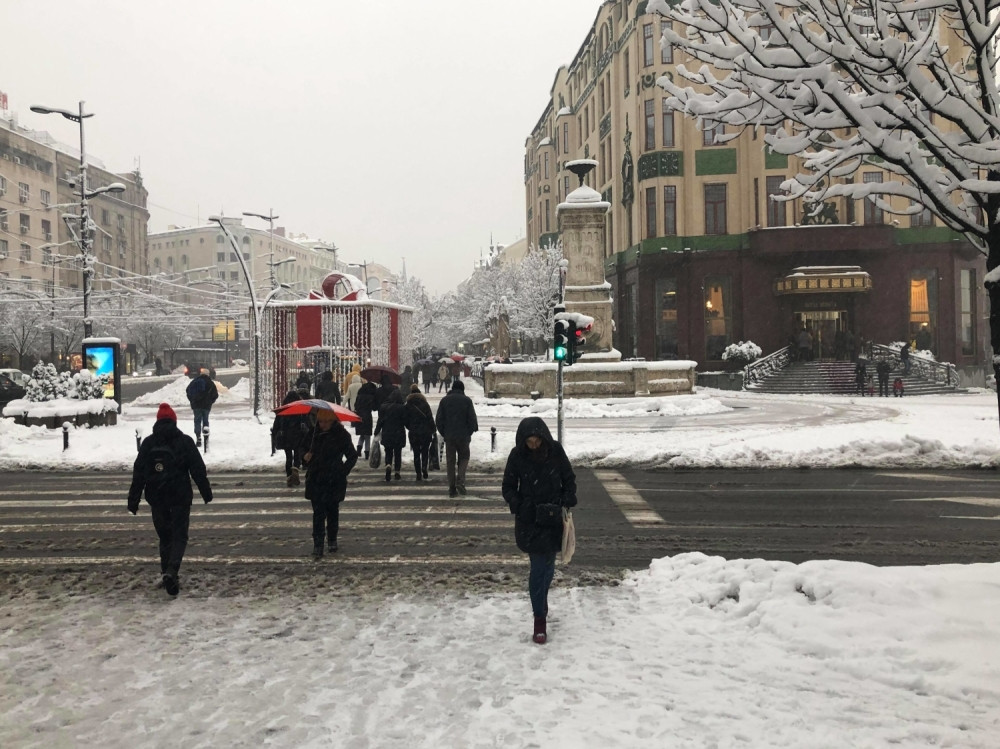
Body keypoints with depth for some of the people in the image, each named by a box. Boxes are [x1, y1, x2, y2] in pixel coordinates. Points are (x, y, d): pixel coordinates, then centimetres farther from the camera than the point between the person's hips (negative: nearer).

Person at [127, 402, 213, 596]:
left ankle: (166, 573, 17)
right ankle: (172, 571, -18)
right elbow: (198, 469, -3)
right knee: (179, 535, 2)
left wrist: (133, 499, 6)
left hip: (156, 498, 2)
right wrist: (206, 492, 6)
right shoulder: (185, 441, -4)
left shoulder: (148, 443, 2)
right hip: (180, 496, -2)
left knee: (164, 535, 15)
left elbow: (138, 473, 2)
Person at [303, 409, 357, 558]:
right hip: (316, 479, 2)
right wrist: (305, 455, -3)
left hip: (334, 480, -2)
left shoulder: (341, 435, -8)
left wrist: (342, 472, -13)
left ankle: (332, 540, 30)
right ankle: (317, 545, -1)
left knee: (332, 511, 13)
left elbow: (352, 456, -2)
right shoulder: (315, 432, 3)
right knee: (318, 512, -3)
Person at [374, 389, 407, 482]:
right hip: (399, 435, -1)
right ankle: (397, 472, 13)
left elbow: (380, 421, -2)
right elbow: (405, 422, -6)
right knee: (398, 453, 13)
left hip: (387, 434, 1)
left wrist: (376, 432, 8)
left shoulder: (383, 407, -5)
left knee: (388, 452, 11)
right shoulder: (402, 408, -11)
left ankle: (388, 465, -17)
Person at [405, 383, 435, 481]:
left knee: (416, 454, 8)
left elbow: (406, 420, 2)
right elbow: (430, 418, -6)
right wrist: (432, 430, 2)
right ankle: (424, 471, -6)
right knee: (425, 452, 12)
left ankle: (419, 474, 5)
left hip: (413, 433, 1)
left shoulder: (408, 405, -1)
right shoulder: (425, 403, -5)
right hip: (425, 432, -1)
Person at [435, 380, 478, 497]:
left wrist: (444, 433, 13)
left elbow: (438, 420, 4)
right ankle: (460, 480, -11)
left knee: (451, 461, 7)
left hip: (449, 436, 2)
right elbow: (472, 419, -6)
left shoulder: (444, 400, 4)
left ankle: (452, 488, 5)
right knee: (464, 457, 12)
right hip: (463, 436, -2)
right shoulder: (467, 400, -4)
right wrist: (470, 431, 9)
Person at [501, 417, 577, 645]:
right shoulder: (517, 455, -8)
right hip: (529, 520, -2)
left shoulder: (555, 451, -6)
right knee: (538, 567, -5)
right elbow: (508, 486, 1)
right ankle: (539, 619, 4)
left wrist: (568, 499, -11)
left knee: (548, 565, 12)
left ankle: (541, 603, 39)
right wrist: (515, 503, -18)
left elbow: (569, 478, 5)